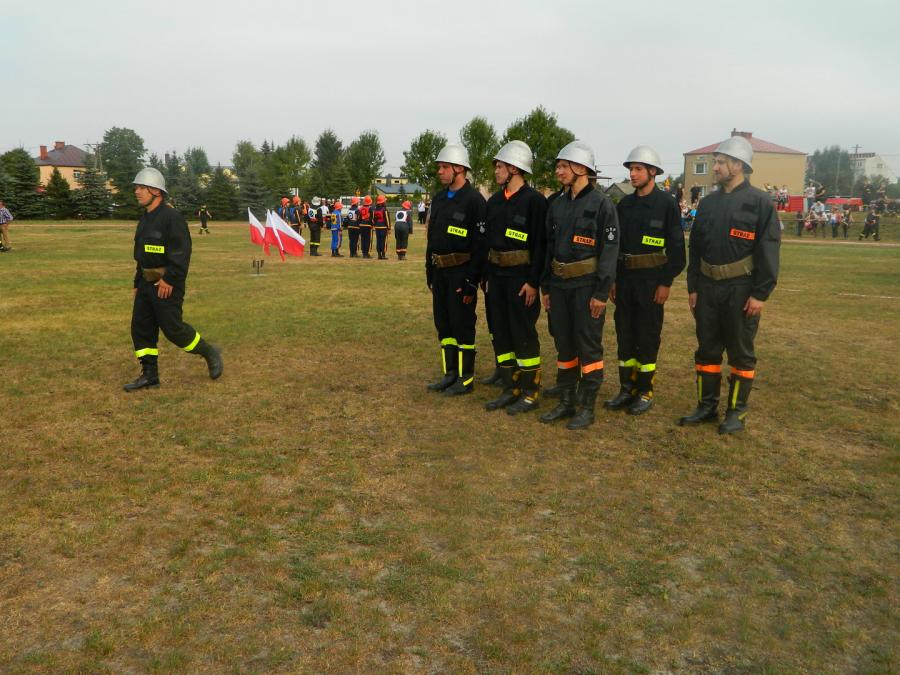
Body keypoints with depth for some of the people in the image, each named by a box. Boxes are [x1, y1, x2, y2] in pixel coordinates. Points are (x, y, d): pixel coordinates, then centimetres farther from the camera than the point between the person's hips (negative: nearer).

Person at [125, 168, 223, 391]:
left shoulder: (171, 217, -14)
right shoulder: (145, 219, 15)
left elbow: (181, 252, -21)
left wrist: (170, 280, -23)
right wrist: (137, 283, 21)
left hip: (166, 285, -9)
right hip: (147, 282, 9)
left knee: (173, 328, -6)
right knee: (140, 328, 7)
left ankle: (210, 353, 14)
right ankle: (149, 375, 15)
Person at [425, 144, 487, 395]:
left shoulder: (474, 200, -12)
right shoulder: (438, 198, 12)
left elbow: (480, 244, -16)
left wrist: (471, 281, -19)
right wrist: (429, 271, 16)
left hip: (461, 274, -8)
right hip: (440, 273, 8)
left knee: (462, 326, -1)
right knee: (443, 324, 13)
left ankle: (466, 379, 11)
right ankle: (450, 374, 24)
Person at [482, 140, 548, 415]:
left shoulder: (534, 200, -11)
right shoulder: (494, 201, 10)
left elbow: (541, 245, -14)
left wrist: (533, 282, -17)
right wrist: (485, 275, 13)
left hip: (521, 278, -7)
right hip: (496, 276, 7)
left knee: (524, 335, 0)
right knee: (501, 334, 11)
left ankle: (530, 393, 12)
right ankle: (510, 389, 22)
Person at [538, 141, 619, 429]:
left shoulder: (602, 204, -8)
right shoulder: (556, 205, 11)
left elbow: (610, 250, -11)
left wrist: (602, 292, -15)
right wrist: (545, 286, 13)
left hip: (587, 286, -6)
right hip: (559, 285, 6)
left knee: (589, 348, 2)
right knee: (564, 346, 12)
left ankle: (587, 408, 12)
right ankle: (566, 402, 24)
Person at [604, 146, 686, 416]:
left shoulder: (667, 204, -6)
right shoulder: (624, 204, 9)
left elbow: (676, 247, -8)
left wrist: (666, 283, -12)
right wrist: (612, 278, 9)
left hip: (651, 280, -5)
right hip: (624, 279, 5)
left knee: (648, 337, 2)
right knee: (624, 334, 9)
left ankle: (645, 392, 13)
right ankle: (626, 389, 19)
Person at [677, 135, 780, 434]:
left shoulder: (759, 202, -6)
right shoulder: (708, 203, 10)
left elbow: (768, 250, -10)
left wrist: (760, 294, -14)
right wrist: (693, 287, 8)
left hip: (741, 290, -5)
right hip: (708, 288, 5)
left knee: (741, 353, 5)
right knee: (707, 350, 11)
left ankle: (736, 412, 16)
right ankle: (706, 406, 22)